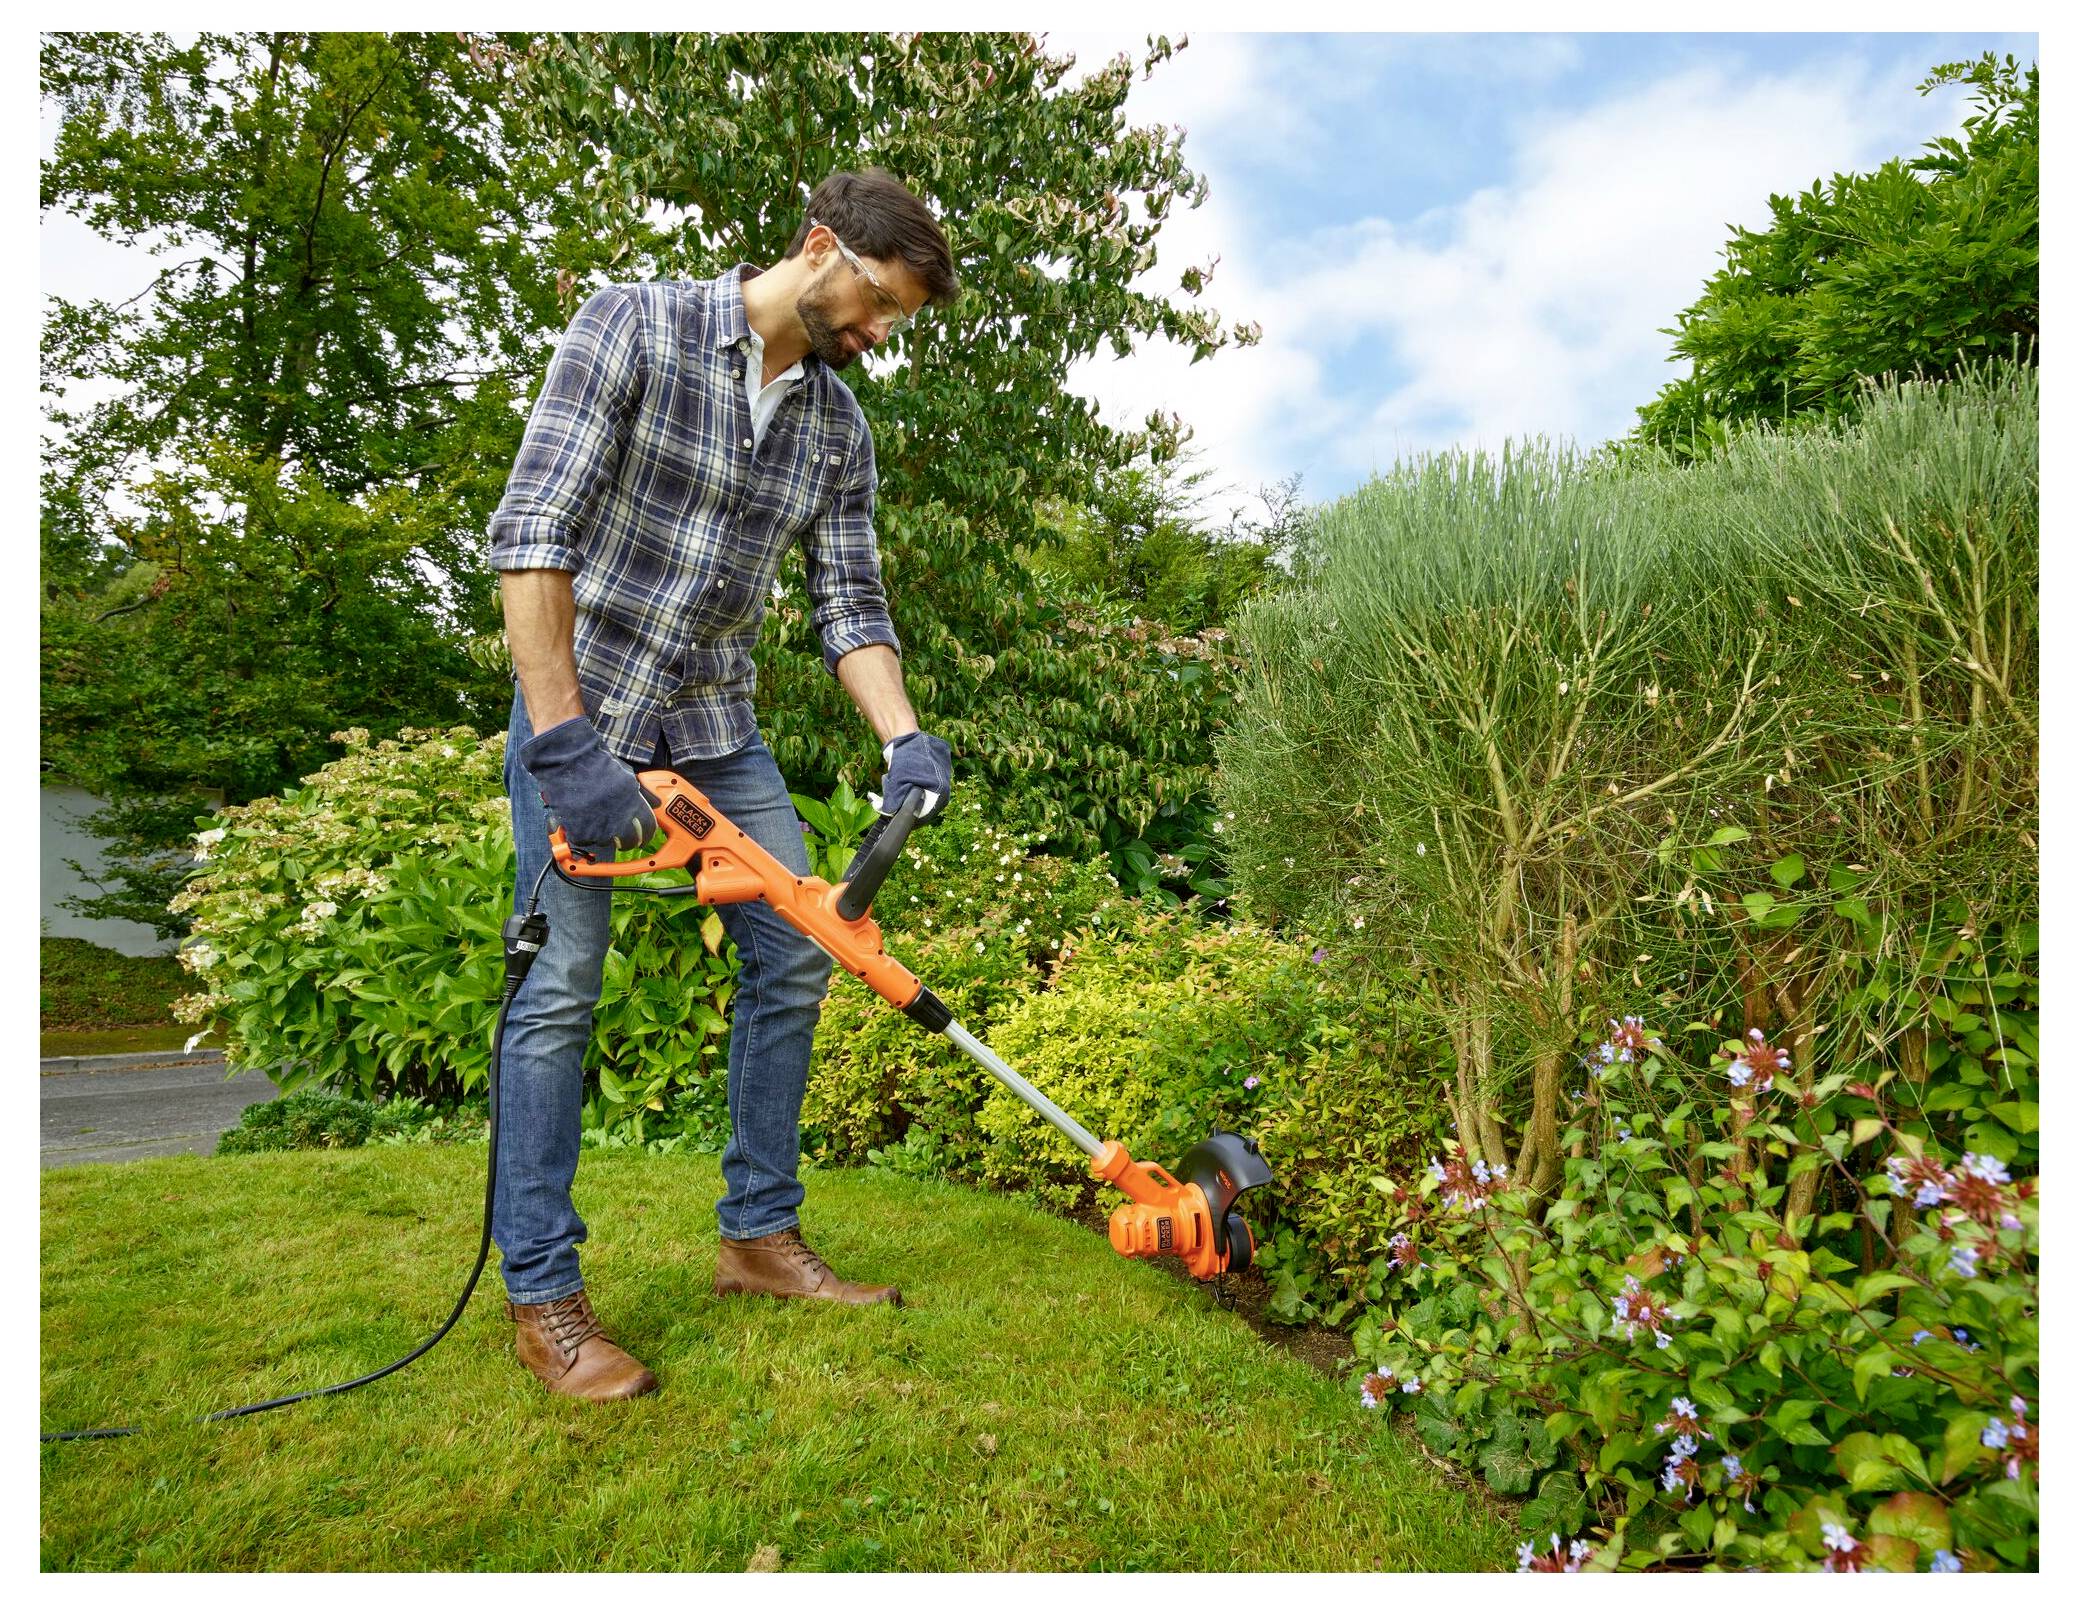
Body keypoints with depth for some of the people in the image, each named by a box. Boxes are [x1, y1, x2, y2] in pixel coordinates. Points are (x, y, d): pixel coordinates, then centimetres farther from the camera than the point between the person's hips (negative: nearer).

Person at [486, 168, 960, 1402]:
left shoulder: (839, 429, 5)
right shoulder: (635, 327, -11)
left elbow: (853, 606, 2)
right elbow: (532, 531, -18)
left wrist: (906, 744, -16)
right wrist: (566, 742, -24)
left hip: (717, 727, 6)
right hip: (581, 705, -6)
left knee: (797, 956, 2)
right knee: (563, 988, -7)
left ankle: (761, 1235, 16)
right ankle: (543, 1291, 7)